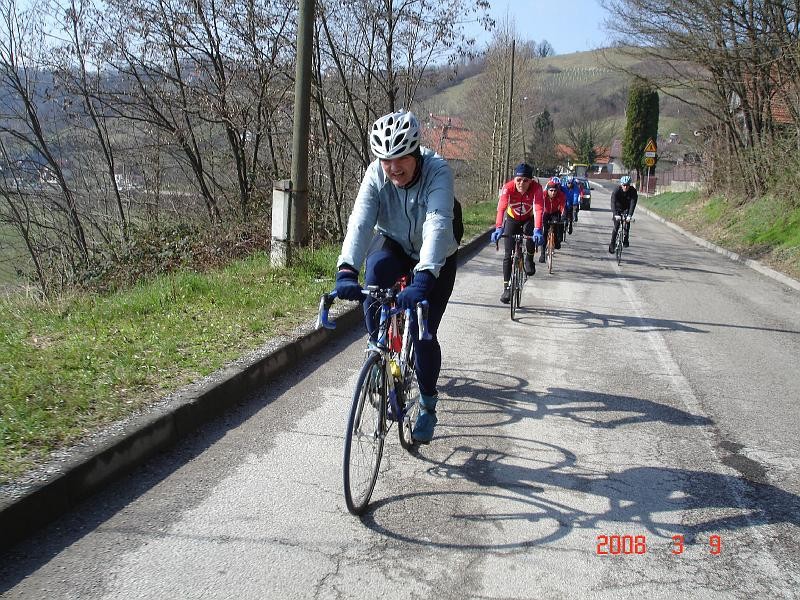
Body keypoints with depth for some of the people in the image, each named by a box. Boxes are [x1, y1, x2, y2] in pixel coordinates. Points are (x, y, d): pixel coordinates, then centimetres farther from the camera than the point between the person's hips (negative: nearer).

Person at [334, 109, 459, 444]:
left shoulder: (438, 172, -30)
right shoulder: (376, 174, -22)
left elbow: (437, 225, -44)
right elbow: (360, 222, -34)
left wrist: (423, 279, -58)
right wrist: (346, 269, -51)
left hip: (436, 258, -2)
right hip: (394, 245, 2)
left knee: (423, 331, -9)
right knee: (375, 271, -34)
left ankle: (428, 406, 14)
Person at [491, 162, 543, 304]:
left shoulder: (536, 187, -31)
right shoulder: (508, 187, -31)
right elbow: (501, 208, -43)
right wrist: (498, 228, -59)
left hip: (529, 219, 0)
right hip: (512, 219, 1)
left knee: (531, 236, -32)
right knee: (508, 254, -5)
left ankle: (529, 259, 0)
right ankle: (506, 288, 5)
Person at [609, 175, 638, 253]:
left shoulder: (633, 191, -23)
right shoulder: (616, 190, -26)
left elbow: (633, 203, -30)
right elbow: (613, 202, -35)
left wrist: (630, 215, -43)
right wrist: (615, 214, -49)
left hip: (627, 209, 1)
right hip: (618, 209, -1)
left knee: (627, 225, -20)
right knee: (616, 227, -7)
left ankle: (626, 240, -2)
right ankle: (612, 244, 2)